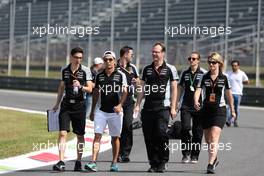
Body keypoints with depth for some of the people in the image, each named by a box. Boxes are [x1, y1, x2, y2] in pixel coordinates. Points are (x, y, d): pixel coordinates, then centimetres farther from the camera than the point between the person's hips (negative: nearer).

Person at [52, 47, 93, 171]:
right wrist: (57, 104, 21)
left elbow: (90, 89, -7)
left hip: (79, 105, -1)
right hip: (66, 104, 2)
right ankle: (61, 162, -14)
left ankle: (78, 162, 19)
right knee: (62, 133, -11)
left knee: (80, 135, 6)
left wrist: (80, 87, -27)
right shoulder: (64, 70, 7)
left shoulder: (85, 70, -2)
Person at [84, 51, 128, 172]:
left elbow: (124, 92, -9)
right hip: (101, 111, 2)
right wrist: (92, 111, 17)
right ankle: (93, 163, -15)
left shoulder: (120, 75, -1)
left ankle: (114, 163, 17)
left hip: (115, 111, -2)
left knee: (115, 137, 7)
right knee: (97, 135, -9)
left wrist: (120, 105, -27)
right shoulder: (99, 76, 9)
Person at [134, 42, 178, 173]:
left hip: (163, 107, -4)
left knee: (161, 133, -15)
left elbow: (174, 89, 2)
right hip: (148, 107, 4)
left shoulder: (170, 69, 3)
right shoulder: (147, 69, 14)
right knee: (148, 136, 2)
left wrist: (173, 108, -4)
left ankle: (162, 163, -1)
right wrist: (137, 105, 8)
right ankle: (153, 163, 11)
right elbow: (142, 88, 16)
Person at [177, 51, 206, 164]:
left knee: (197, 132, 2)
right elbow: (180, 89, 18)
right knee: (185, 128, -12)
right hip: (186, 106, 2)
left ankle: (194, 156, 13)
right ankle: (186, 154, -2)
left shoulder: (204, 73, 0)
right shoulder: (185, 73, 11)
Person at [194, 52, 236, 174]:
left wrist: (232, 110, 16)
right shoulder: (204, 78, 3)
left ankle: (211, 165, -21)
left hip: (219, 110, -3)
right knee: (207, 139, 12)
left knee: (214, 138, -16)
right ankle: (214, 159, 37)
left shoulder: (224, 78, 0)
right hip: (206, 110, 3)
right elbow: (197, 91, -9)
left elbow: (229, 95, 10)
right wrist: (196, 102, -29)